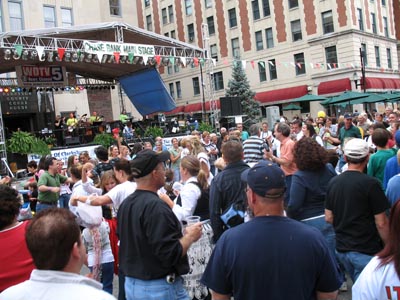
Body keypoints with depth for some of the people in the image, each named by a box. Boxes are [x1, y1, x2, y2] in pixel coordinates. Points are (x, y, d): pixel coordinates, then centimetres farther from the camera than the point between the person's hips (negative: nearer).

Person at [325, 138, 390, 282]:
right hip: (366, 250, -6)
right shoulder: (371, 183, -15)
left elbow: (329, 218, 8)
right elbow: (381, 223, -14)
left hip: (342, 248, 6)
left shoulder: (333, 182, 2)